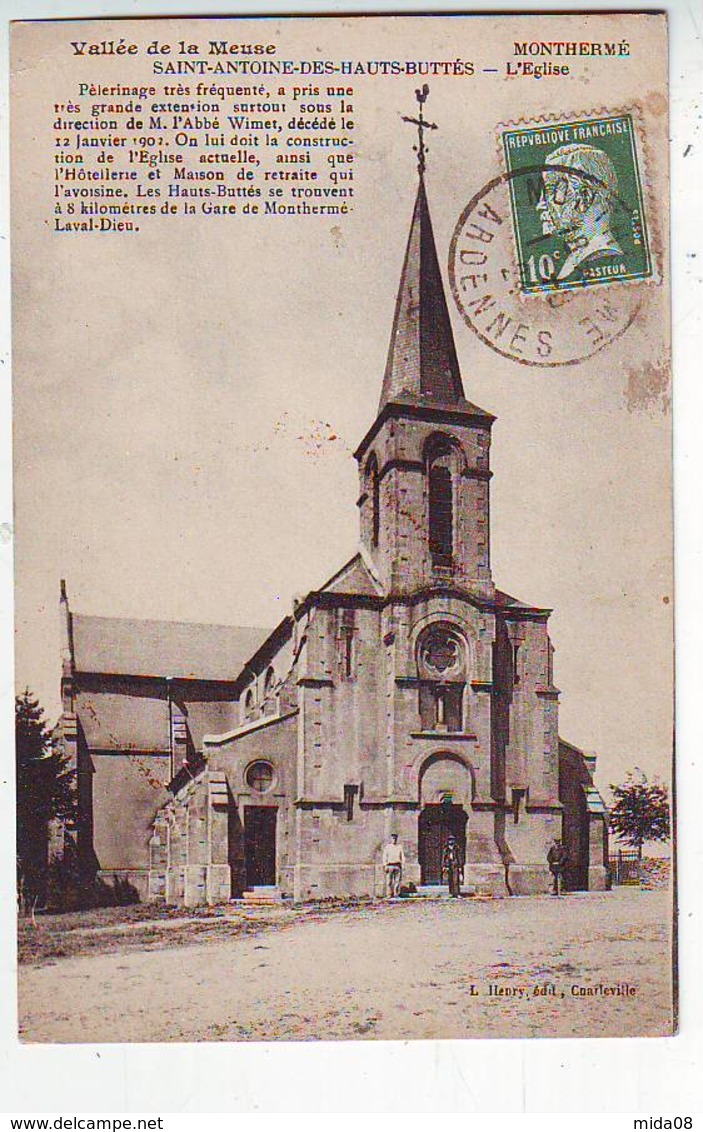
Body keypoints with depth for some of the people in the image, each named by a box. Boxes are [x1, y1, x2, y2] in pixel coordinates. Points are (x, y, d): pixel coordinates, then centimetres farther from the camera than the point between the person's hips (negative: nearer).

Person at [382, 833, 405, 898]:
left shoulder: (399, 846, 10)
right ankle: (389, 894, -1)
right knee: (389, 881, -5)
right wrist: (385, 866, -7)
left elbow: (402, 856, 11)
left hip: (398, 865, 2)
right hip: (390, 865, -2)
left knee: (397, 880, -1)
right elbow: (385, 857, 1)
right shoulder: (387, 846, 4)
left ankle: (396, 894, 5)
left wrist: (403, 864, 1)